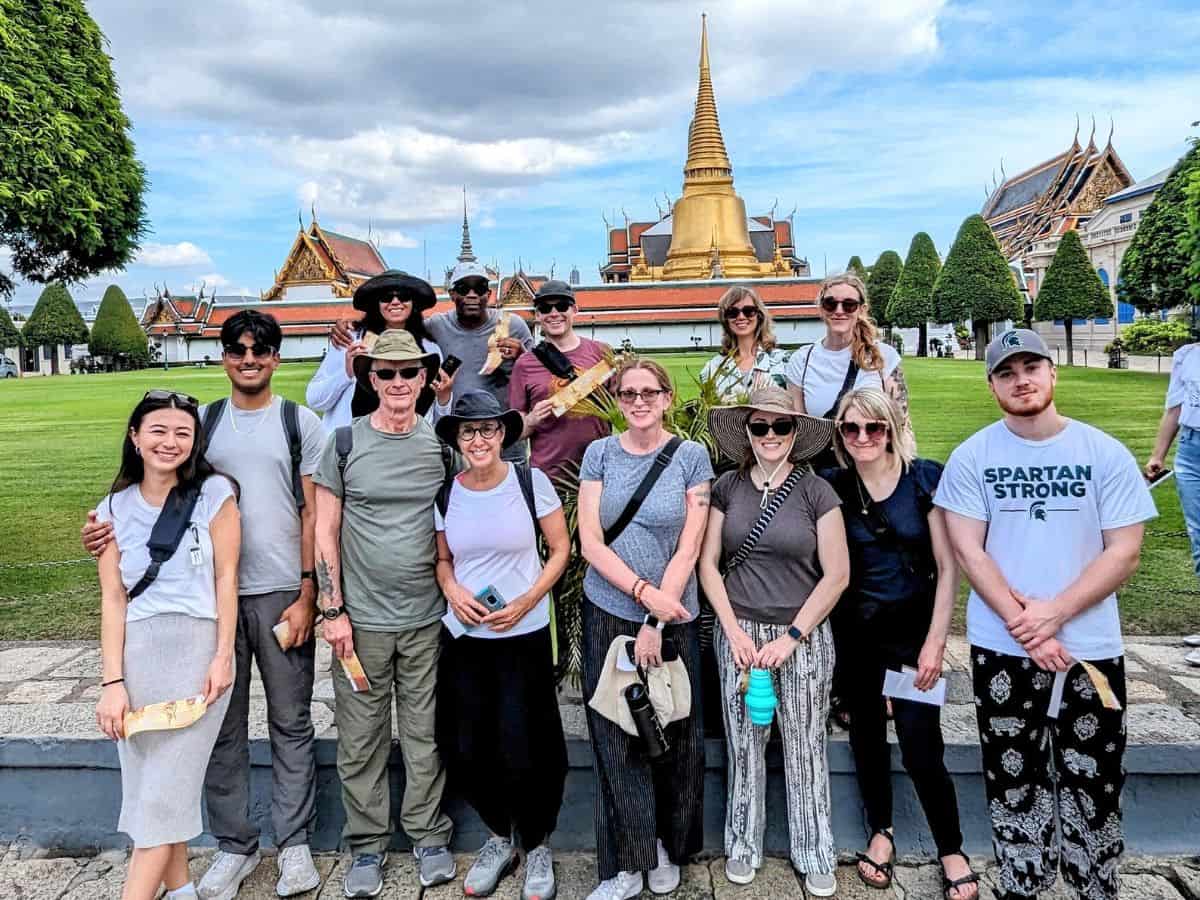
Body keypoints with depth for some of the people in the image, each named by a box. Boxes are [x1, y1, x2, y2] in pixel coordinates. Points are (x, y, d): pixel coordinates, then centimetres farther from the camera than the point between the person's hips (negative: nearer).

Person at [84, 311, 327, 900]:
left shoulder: (301, 423, 2)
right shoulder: (204, 421, 9)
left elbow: (314, 514, -1)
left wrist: (307, 594, -7)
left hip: (281, 593, -2)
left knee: (290, 721, 7)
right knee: (222, 723, 10)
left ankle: (294, 842, 22)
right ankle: (234, 845, 26)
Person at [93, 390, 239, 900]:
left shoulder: (214, 493, -1)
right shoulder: (115, 508, 7)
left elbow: (226, 579, -2)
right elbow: (112, 598, 3)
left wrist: (223, 657, -8)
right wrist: (112, 681, -4)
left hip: (198, 647, -3)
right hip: (136, 652, 3)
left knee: (166, 787, -2)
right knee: (147, 783, 8)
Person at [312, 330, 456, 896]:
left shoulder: (441, 444, 3)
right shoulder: (345, 442, -2)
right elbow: (324, 534, -1)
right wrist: (333, 610, -5)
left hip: (427, 617, 1)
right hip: (361, 618, -1)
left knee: (425, 733, 10)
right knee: (360, 739, 8)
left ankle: (429, 835, 28)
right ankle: (367, 845, 26)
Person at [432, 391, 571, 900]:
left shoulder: (531, 482, -8)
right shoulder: (445, 493, 0)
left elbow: (561, 549, -3)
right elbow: (442, 558, 12)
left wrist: (526, 602, -14)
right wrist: (451, 589, -9)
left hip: (525, 636, -3)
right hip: (465, 638, 3)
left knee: (522, 753, 1)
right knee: (466, 751, 7)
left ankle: (536, 844, 28)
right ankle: (500, 835, 34)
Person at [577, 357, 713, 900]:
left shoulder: (691, 456, -2)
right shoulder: (599, 454, 2)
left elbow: (688, 548, -7)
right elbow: (590, 541, -4)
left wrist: (656, 622, -12)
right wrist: (644, 591, -15)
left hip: (673, 618, -1)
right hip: (608, 614, 1)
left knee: (675, 737, 8)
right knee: (615, 739, 5)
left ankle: (668, 849, 30)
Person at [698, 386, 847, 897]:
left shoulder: (816, 492, -6)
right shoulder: (727, 488, 0)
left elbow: (837, 574, -6)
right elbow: (708, 563, 2)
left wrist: (792, 637, -10)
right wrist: (733, 629, -6)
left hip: (804, 637, -1)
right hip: (739, 633, 2)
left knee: (804, 748, 8)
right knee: (743, 744, 10)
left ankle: (814, 854, 28)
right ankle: (743, 844, 30)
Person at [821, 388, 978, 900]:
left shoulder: (925, 479, -8)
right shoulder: (832, 487, -3)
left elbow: (948, 566, -7)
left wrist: (935, 642, -10)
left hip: (914, 629, -2)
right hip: (857, 632, 2)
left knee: (921, 748, -2)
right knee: (866, 735, 13)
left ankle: (951, 851, 22)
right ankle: (881, 833, 35)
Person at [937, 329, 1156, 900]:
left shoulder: (1105, 453, -2)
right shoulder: (972, 457, -2)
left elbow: (1124, 553, -5)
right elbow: (968, 551, -6)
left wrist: (1054, 613, -15)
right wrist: (1024, 626, -13)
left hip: (1092, 649, 0)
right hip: (1002, 650, 0)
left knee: (1095, 788, 11)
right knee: (1015, 784, 12)